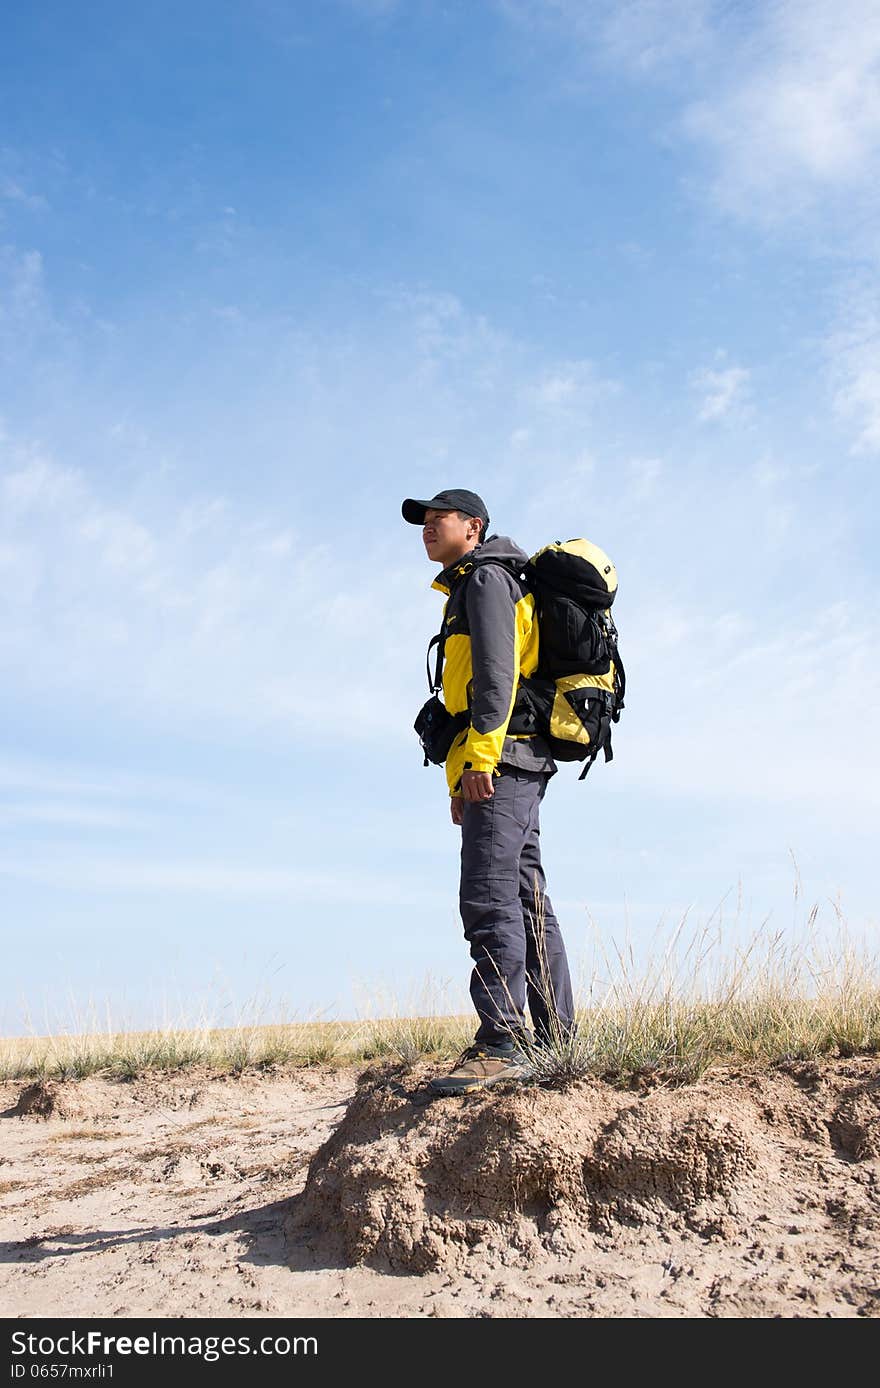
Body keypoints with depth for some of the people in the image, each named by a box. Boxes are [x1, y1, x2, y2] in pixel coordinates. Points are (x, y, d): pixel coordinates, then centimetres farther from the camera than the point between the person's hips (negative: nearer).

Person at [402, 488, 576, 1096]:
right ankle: (557, 1040, 12)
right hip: (512, 765, 11)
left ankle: (501, 1045, -21)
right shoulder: (468, 589, 30)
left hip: (503, 755, -11)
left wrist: (479, 755, -23)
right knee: (526, 899, 8)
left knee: (489, 897, -17)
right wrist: (463, 781, 23)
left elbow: (496, 671, -15)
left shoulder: (485, 577, 0)